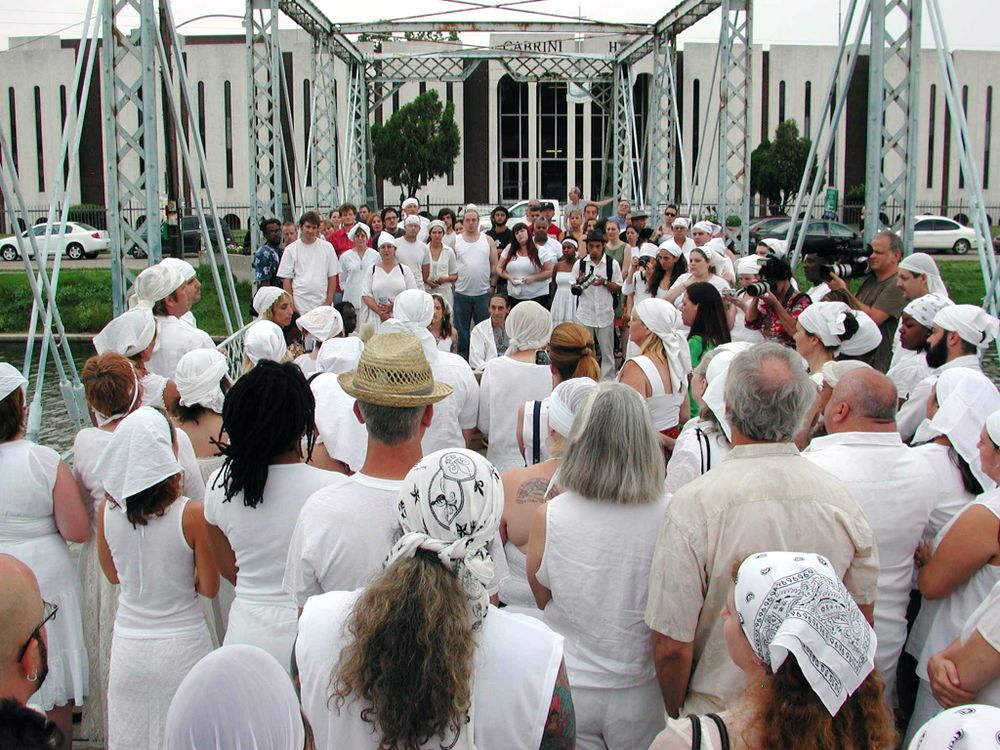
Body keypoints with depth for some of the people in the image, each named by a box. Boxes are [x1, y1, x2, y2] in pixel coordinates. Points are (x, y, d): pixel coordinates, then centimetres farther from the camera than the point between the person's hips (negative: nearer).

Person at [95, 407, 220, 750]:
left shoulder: (107, 511, -8)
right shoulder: (191, 514, -19)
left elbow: (113, 575, 9)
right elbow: (209, 587, -10)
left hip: (127, 646, 3)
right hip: (181, 644, -3)